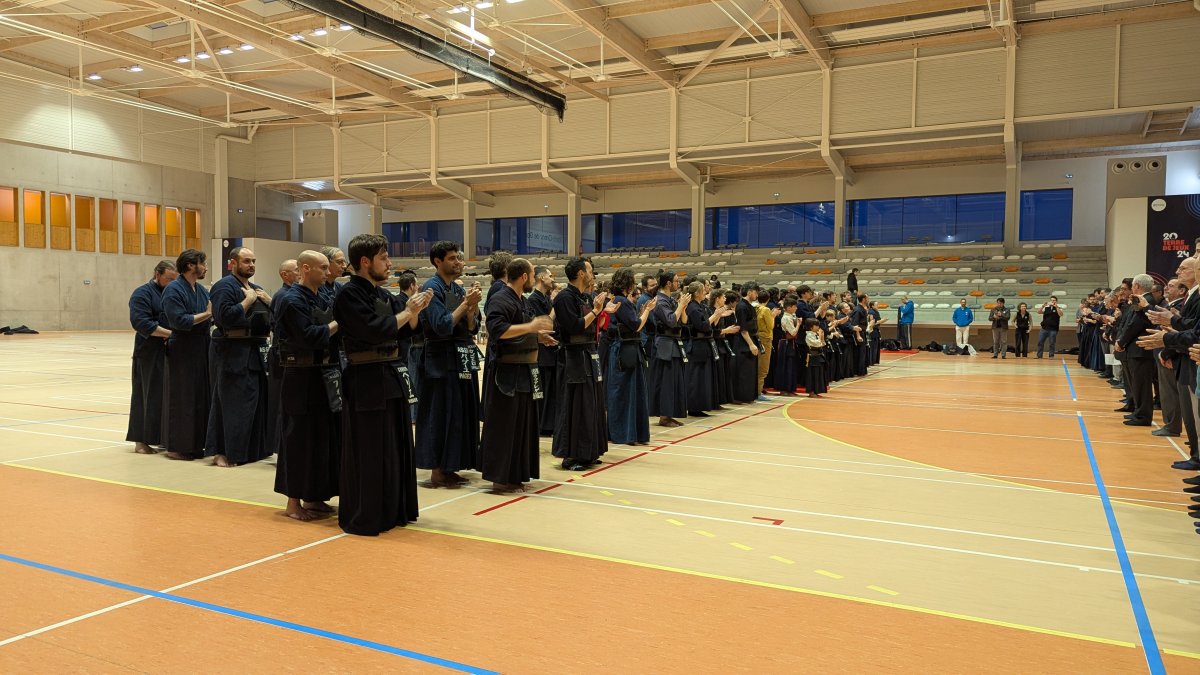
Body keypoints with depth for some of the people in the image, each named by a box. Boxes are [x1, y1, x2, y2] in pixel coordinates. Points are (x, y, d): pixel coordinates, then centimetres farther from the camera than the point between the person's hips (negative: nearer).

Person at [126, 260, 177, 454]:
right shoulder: (142, 294, -6)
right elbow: (142, 323, -17)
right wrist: (170, 333, -19)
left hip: (172, 352, 6)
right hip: (150, 354, -6)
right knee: (147, 396, -1)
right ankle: (141, 440, 8)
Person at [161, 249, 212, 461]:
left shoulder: (202, 289, 13)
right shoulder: (173, 289, -11)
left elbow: (212, 314, 12)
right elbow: (179, 320, -21)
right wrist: (206, 314, -17)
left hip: (201, 351, 8)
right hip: (182, 352, -8)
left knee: (201, 397, 11)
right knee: (181, 400, -1)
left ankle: (196, 444, 20)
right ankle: (176, 447, 8)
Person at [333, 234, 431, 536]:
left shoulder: (383, 294, 14)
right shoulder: (349, 295, -12)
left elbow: (405, 332, 17)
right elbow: (375, 330, -23)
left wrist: (415, 311, 0)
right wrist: (408, 311, -12)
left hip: (392, 378, 9)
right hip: (366, 381, -9)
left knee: (396, 447, 14)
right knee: (368, 453, -3)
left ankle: (393, 511, 27)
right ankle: (362, 519, 9)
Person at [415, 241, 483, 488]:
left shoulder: (459, 290, 14)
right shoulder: (432, 288, -9)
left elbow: (473, 328, 12)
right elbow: (442, 326, -18)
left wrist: (472, 306, -5)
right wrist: (465, 303, -14)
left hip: (463, 361, 8)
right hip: (441, 361, -8)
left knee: (462, 414, 10)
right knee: (440, 415, -4)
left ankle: (448, 468, 20)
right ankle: (437, 473, 4)